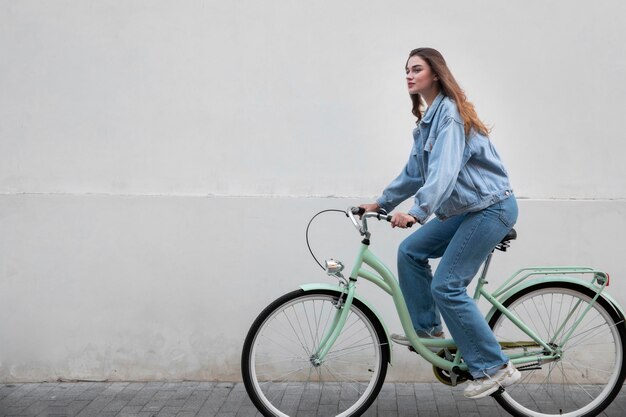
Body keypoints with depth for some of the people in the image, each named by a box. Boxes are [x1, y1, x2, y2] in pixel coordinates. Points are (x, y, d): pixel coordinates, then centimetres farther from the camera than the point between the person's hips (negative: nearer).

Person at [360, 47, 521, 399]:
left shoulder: (450, 112, -15)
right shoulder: (427, 120, 14)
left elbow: (444, 170, -29)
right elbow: (415, 172, 22)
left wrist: (418, 212, -39)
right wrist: (382, 203, 23)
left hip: (491, 208, -9)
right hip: (467, 209, 9)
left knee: (446, 286, -12)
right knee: (410, 251, 8)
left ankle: (495, 368, -4)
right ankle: (427, 329, 19)